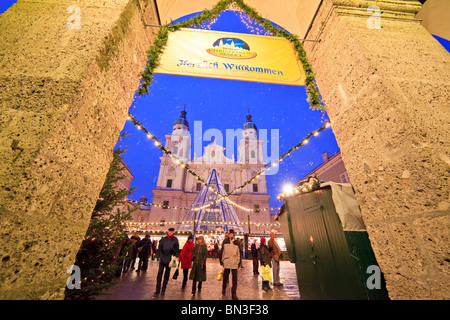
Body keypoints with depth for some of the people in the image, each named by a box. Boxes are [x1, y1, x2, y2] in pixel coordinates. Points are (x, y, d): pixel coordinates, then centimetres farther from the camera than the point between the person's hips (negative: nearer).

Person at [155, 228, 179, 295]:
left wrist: (173, 255, -8)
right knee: (159, 273, -1)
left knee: (167, 274, 8)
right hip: (162, 258, 1)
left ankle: (163, 289, 21)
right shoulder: (164, 239, 4)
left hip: (169, 259, 0)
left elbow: (177, 248, 2)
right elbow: (159, 247, 6)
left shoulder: (175, 239, 1)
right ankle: (158, 289, 11)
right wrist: (161, 254, -5)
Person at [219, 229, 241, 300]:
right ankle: (224, 288, 37)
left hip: (234, 263, 1)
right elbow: (222, 251, 6)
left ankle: (233, 294, 11)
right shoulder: (225, 241, 3)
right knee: (225, 276, 9)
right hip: (226, 262, -1)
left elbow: (238, 253, 13)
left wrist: (239, 262, 10)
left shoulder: (236, 242, 9)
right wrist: (221, 260, 5)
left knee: (235, 278, -1)